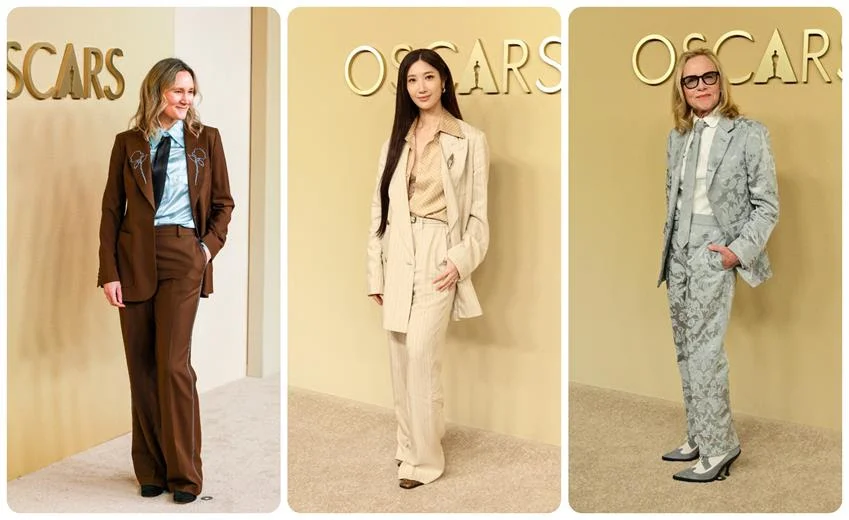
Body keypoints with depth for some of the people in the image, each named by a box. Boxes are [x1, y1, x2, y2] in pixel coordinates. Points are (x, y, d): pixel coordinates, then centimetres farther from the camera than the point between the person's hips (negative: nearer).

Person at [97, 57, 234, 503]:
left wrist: (211, 244, -3)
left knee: (173, 363, -9)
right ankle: (151, 470, 15)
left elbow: (223, 202, 13)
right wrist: (108, 271, -3)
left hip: (182, 255, -1)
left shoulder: (206, 139, 7)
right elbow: (111, 209, 4)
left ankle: (184, 474, 2)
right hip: (134, 257, 2)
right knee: (141, 366, 4)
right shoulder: (128, 143, 7)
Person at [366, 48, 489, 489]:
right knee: (401, 358, 8)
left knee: (421, 353, -14)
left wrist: (461, 259, -14)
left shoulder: (470, 141, 0)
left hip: (439, 257, -5)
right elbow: (379, 208, 11)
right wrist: (376, 271, 8)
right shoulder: (396, 142, 12)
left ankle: (424, 458, -4)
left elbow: (479, 212, -1)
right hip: (399, 257, 5)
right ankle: (409, 443, 23)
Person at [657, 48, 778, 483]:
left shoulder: (748, 134, -7)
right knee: (686, 352, 10)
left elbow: (767, 205, -6)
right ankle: (699, 440, 19)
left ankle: (718, 447, 0)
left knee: (704, 352, -9)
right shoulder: (678, 137, 10)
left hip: (713, 255, -6)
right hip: (678, 255, 6)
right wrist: (668, 250, 14)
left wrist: (739, 250, -16)